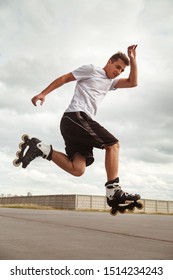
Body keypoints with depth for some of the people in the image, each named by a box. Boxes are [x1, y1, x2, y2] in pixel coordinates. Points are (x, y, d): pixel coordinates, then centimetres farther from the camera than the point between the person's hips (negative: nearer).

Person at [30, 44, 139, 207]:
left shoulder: (110, 82, 30)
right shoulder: (91, 70, 8)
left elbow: (132, 83, 21)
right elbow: (64, 78, 7)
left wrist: (133, 60, 16)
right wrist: (43, 93, 0)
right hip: (76, 116, -8)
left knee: (77, 170, -6)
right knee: (113, 144, -10)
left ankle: (40, 148, -4)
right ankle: (114, 191, -15)